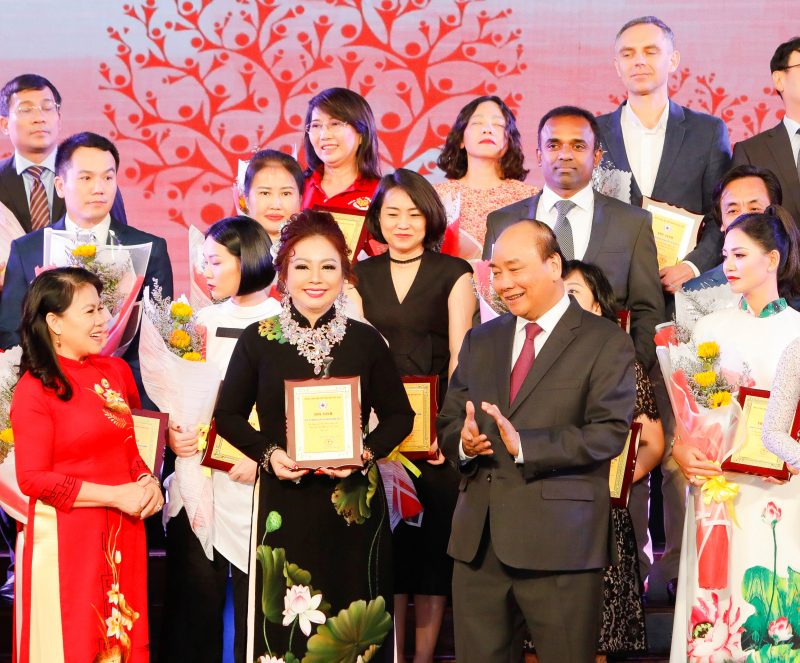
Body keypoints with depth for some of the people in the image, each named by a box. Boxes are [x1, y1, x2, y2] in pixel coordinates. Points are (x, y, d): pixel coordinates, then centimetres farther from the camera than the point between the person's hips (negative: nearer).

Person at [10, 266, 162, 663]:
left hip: (124, 530, 6)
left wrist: (146, 481, -1)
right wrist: (116, 495, -16)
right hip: (68, 536, -6)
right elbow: (33, 479, -14)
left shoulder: (116, 372, 7)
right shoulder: (34, 391, -11)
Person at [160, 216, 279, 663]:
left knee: (254, 601, 0)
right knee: (194, 597, 5)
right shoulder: (204, 321, 10)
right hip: (198, 482, 4)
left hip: (254, 482, -4)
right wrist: (173, 434, -4)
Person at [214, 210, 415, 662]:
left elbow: (400, 415, 10)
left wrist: (367, 452, -8)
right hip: (284, 502, -1)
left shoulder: (366, 341, 3)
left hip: (354, 503, 1)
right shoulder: (259, 340, 1)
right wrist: (267, 452, -8)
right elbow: (229, 414, 9)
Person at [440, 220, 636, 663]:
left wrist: (525, 445, -21)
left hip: (559, 543, -5)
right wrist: (461, 441, -8)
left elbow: (609, 433, -11)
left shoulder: (606, 343, -1)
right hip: (477, 540, 5)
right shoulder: (479, 341, 17)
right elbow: (447, 423, 16)